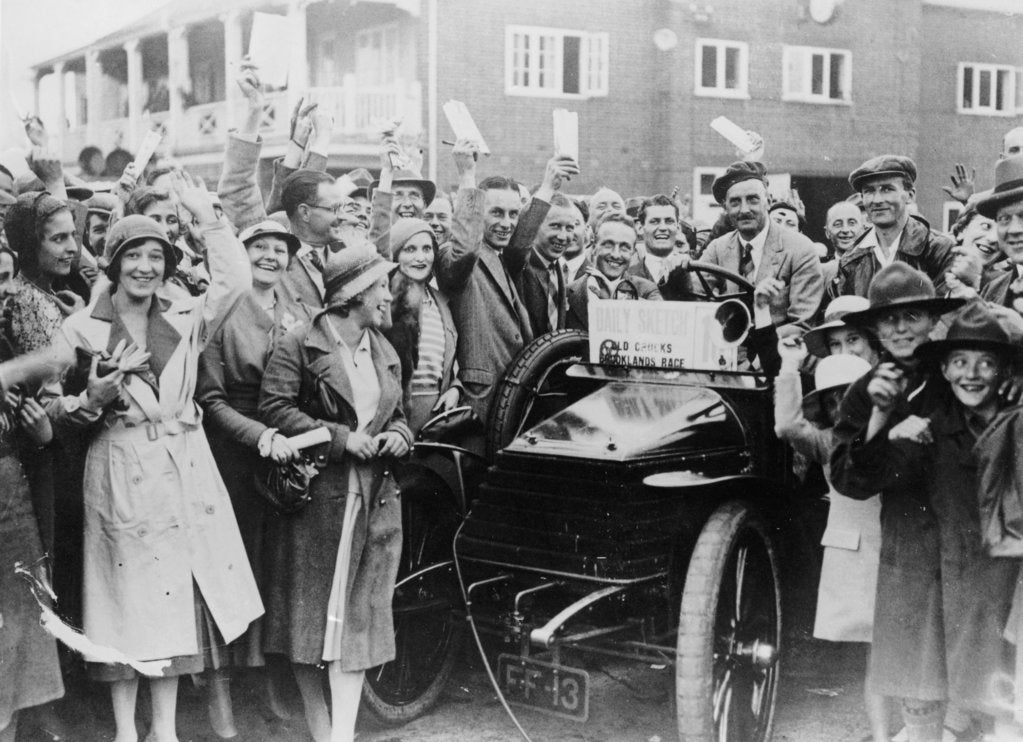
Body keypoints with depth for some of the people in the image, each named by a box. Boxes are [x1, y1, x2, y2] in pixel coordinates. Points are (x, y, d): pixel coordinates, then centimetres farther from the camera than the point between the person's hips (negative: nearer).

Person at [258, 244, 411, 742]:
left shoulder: (385, 353, 14)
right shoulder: (300, 346, -6)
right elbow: (274, 408, -15)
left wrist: (398, 435, 0)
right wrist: (341, 438, -18)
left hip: (374, 499, 5)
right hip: (315, 495, -5)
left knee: (359, 615, 0)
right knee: (310, 608, 5)